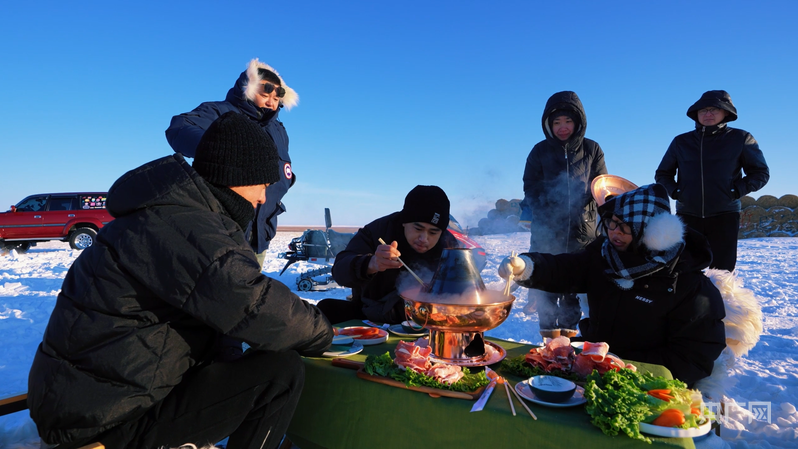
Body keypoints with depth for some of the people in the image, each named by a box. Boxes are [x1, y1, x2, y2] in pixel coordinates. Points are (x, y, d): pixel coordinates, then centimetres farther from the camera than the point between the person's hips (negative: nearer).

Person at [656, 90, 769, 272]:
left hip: (724, 216, -1)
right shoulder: (681, 141, 8)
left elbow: (760, 173, 8)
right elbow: (662, 174, 16)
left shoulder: (740, 139, 4)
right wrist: (675, 191, -1)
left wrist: (736, 191, -7)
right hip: (687, 216, 1)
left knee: (722, 272, -2)